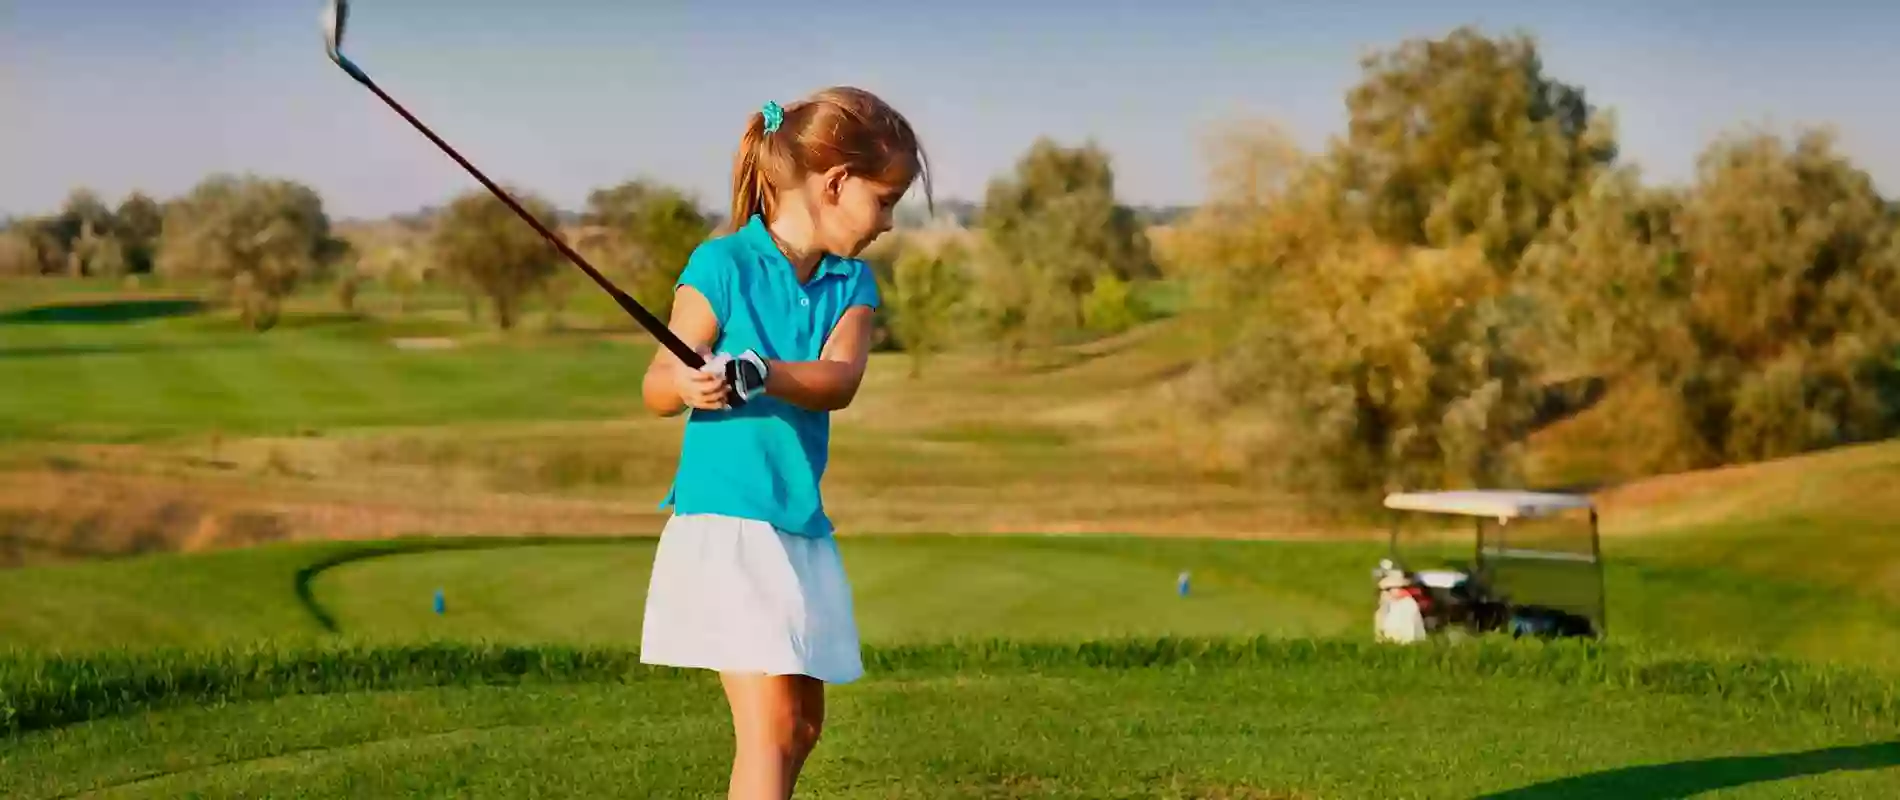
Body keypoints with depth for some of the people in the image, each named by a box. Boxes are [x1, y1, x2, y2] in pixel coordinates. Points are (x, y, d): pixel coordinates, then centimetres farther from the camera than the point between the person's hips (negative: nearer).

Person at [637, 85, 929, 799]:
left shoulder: (852, 282, 8)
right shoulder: (724, 264, -9)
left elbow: (839, 379, -12)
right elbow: (656, 388, -11)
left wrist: (761, 373, -31)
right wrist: (689, 383, -35)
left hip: (804, 528, 7)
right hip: (725, 519, -7)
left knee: (803, 724, 17)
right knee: (770, 722, -15)